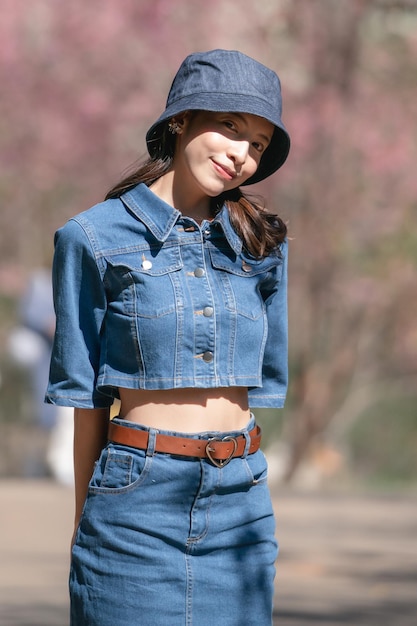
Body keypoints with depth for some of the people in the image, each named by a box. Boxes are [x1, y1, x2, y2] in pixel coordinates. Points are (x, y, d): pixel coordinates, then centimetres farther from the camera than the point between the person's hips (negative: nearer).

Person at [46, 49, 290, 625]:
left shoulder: (261, 242, 9)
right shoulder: (97, 238, -2)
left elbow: (257, 382, 14)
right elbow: (86, 395, 1)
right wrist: (85, 520, 3)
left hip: (240, 497, 4)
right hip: (138, 494, -4)